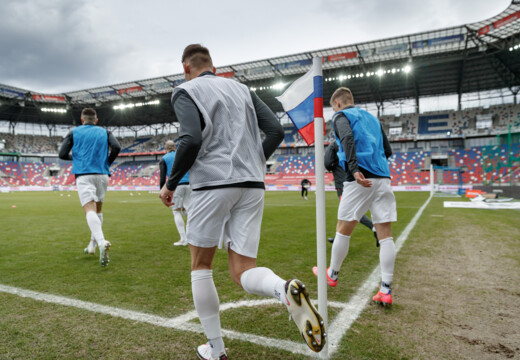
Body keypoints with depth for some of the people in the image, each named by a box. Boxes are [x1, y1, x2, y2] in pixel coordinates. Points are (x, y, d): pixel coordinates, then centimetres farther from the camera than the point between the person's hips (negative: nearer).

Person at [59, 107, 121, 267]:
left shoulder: (73, 132, 12)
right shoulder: (105, 132, 15)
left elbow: (62, 154, 5)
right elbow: (116, 148, -3)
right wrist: (107, 163, 12)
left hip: (83, 175, -3)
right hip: (102, 175, 3)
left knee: (90, 209, -17)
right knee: (98, 209, 19)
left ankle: (101, 242, -40)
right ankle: (92, 244, 23)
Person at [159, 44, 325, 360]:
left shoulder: (185, 91, 4)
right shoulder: (241, 89, 20)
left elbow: (192, 140, -14)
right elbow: (276, 130, 11)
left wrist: (171, 184, -1)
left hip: (213, 184, -5)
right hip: (252, 185, 5)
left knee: (201, 267, 14)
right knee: (242, 271, 7)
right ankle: (287, 290, -25)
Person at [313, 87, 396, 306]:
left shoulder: (341, 116, 5)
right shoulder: (372, 118, 25)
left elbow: (348, 138, -17)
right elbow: (387, 151, 24)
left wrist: (354, 169, -27)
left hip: (360, 179, -6)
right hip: (383, 179, 6)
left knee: (343, 230, 8)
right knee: (385, 235, 2)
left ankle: (332, 275, 24)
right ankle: (385, 291, 4)